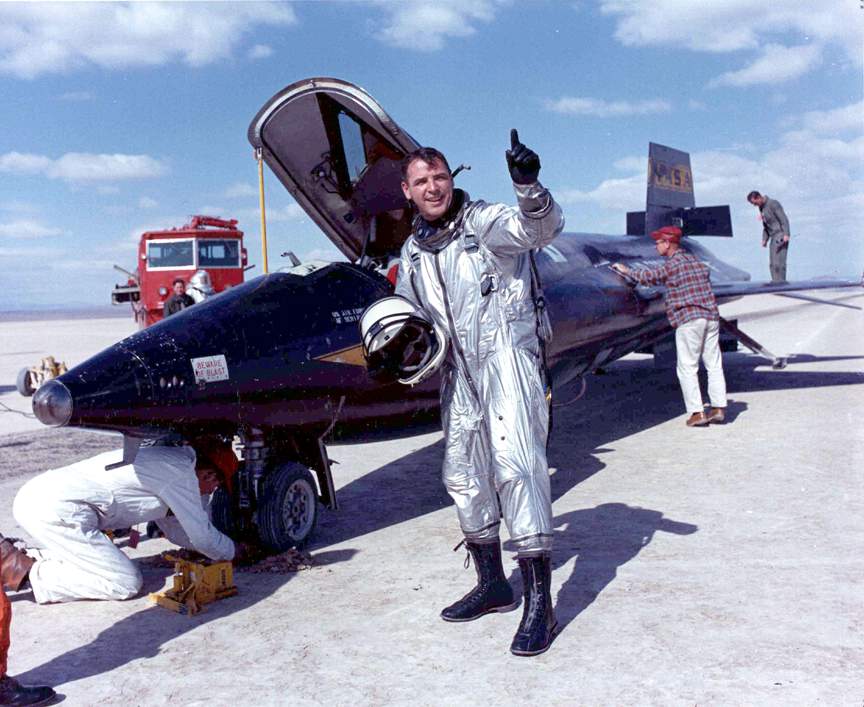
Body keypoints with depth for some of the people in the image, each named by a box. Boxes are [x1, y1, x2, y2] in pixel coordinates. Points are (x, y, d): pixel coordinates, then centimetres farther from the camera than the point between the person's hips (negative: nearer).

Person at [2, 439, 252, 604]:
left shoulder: (166, 459, 21)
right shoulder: (181, 473, -8)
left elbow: (175, 530, 30)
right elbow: (202, 537, -2)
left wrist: (229, 545, 30)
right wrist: (237, 551, 17)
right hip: (57, 510, -10)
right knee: (127, 583, -9)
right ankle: (27, 572, -10)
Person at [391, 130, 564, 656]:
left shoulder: (485, 222, -5)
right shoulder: (413, 253, 14)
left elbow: (542, 228, -23)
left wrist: (529, 184, -42)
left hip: (506, 353, -7)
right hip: (459, 370, 7)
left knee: (515, 462, -20)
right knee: (463, 472, 9)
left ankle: (539, 603, -16)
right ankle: (492, 584, 25)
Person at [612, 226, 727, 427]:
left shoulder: (673, 264, -6)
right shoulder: (697, 263, 17)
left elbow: (648, 277, -2)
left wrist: (626, 271, 12)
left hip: (689, 319, -8)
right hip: (711, 316, 8)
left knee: (687, 368, -2)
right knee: (714, 365, 10)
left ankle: (697, 412, -5)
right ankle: (718, 408, 9)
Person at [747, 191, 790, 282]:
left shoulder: (773, 203, -9)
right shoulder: (761, 208, 16)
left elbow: (784, 219, -14)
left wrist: (786, 234, -22)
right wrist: (765, 239, 12)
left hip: (780, 236, -8)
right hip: (774, 237, 8)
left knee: (779, 262, -14)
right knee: (772, 264, 3)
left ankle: (781, 282, -14)